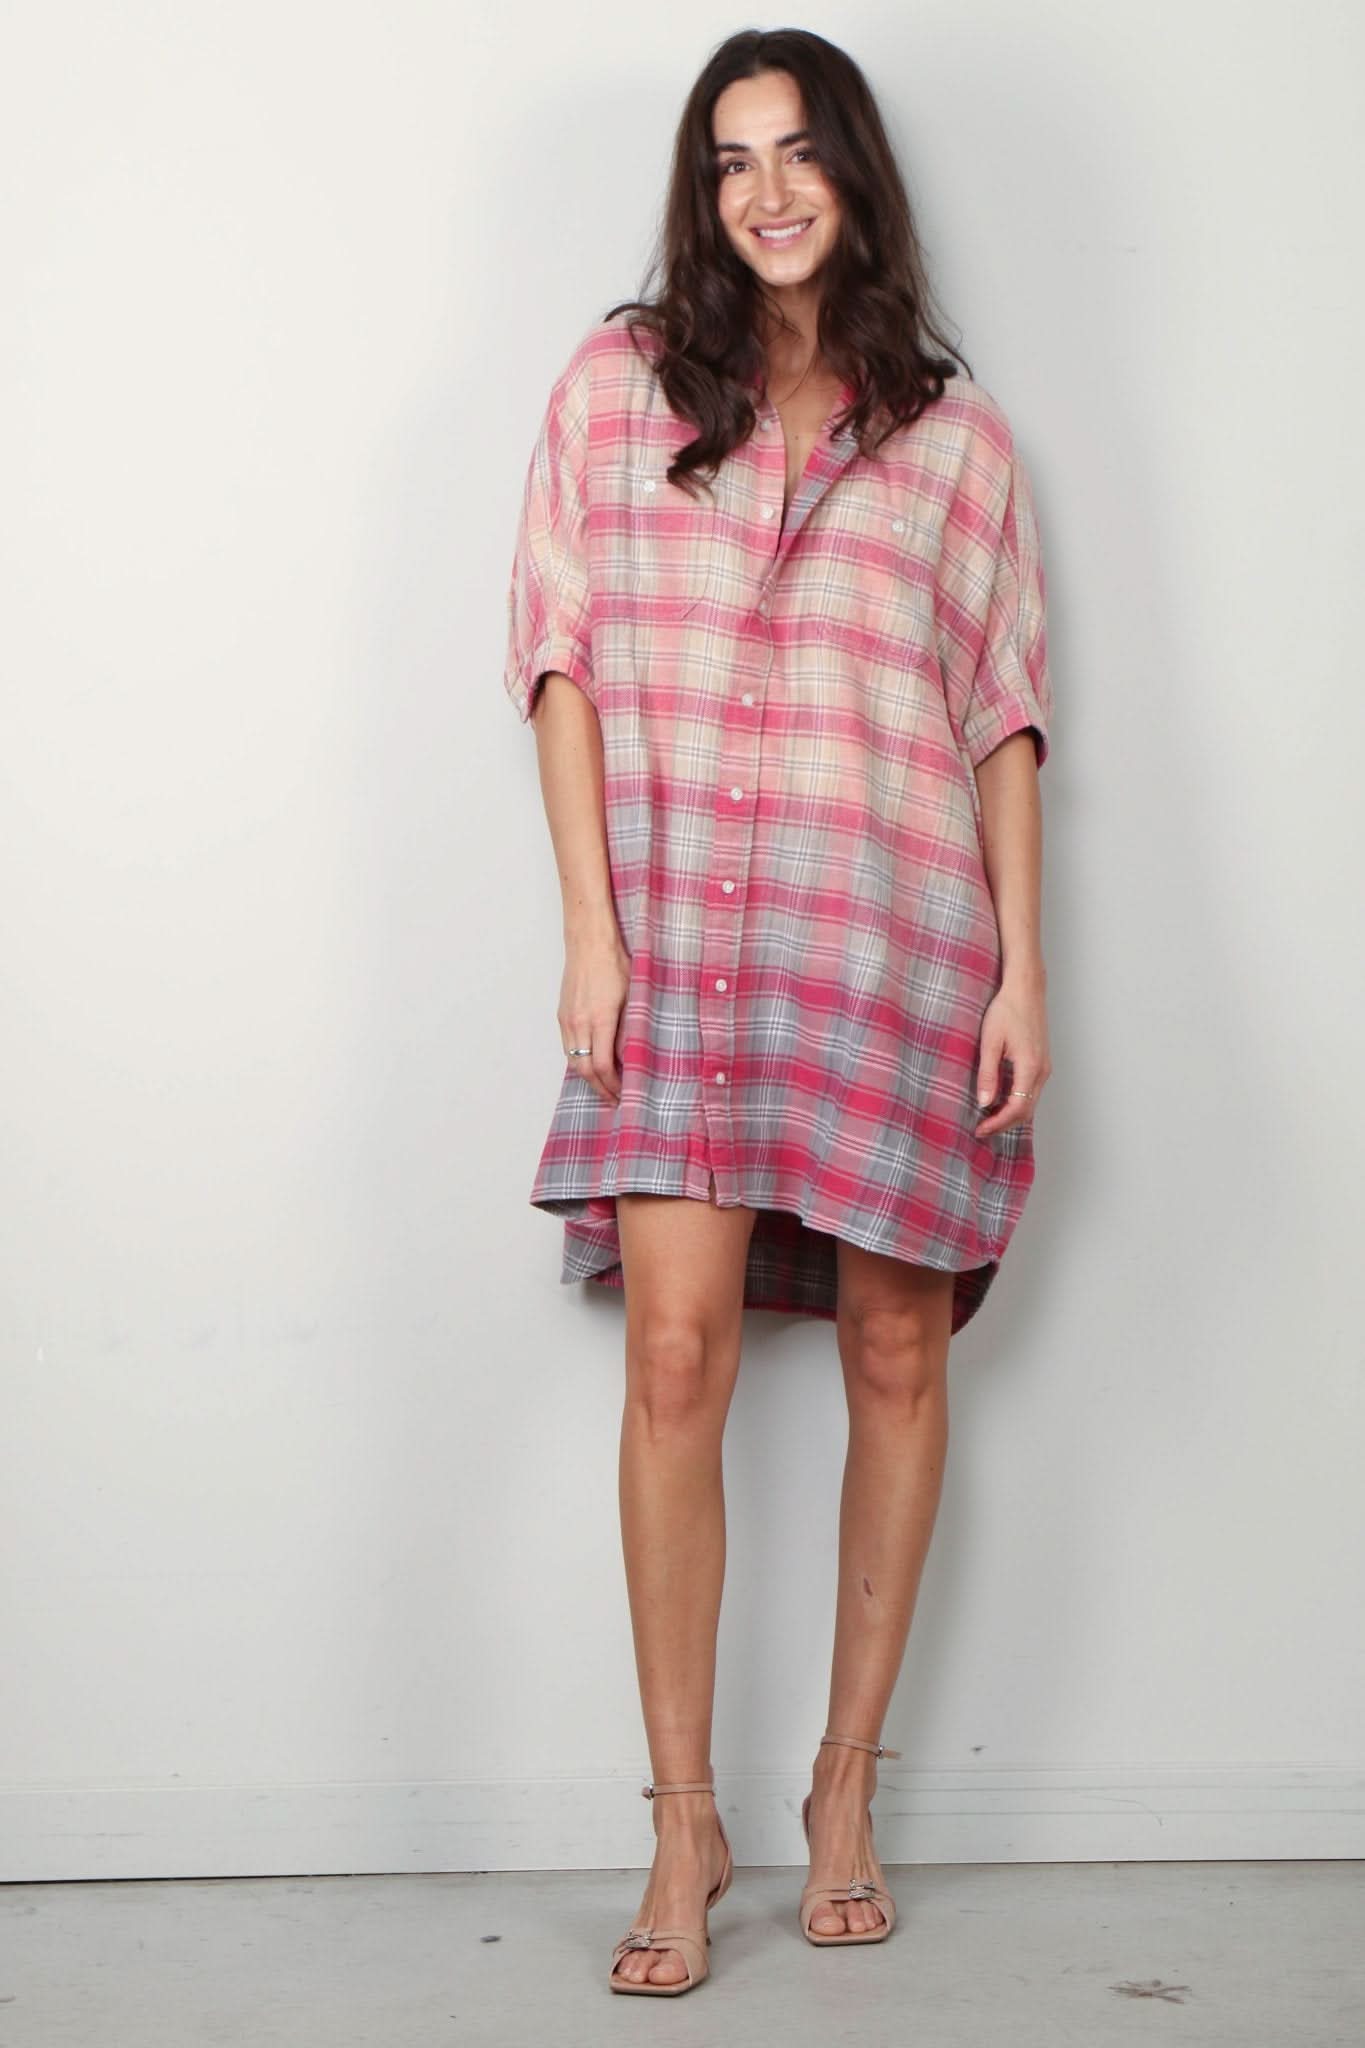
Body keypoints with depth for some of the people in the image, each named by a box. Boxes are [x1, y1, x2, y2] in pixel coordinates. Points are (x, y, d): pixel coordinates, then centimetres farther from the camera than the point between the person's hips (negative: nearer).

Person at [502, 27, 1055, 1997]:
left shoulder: (955, 434, 11)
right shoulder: (620, 384, 9)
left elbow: (1004, 712, 9)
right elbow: (566, 656, 5)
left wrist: (1022, 964, -1)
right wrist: (590, 927, -4)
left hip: (896, 938, 1)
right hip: (678, 933, -1)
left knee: (895, 1351, 4)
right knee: (677, 1352, -10)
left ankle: (847, 1781, 20)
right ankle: (684, 1825, 1)